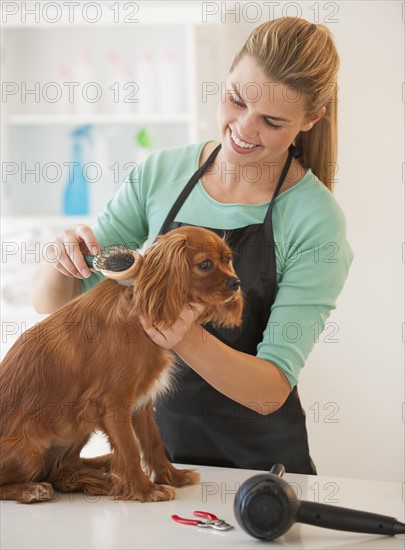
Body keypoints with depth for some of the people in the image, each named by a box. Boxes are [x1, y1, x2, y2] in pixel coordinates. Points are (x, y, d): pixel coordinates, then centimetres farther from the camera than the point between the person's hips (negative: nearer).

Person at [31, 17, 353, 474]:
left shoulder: (316, 222, -13)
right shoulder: (159, 172, -3)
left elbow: (271, 392, -16)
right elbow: (51, 301, 1)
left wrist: (187, 338, -33)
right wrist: (63, 260, -21)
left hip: (255, 459, -2)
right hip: (152, 436, 2)